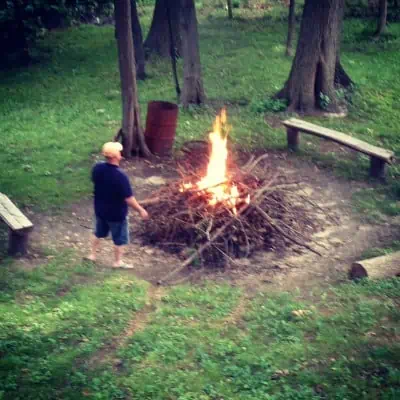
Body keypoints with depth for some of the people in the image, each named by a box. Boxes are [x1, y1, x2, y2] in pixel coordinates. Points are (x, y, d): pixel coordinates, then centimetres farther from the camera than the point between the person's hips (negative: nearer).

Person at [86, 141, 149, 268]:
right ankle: (118, 262, 33)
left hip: (100, 209, 6)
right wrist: (141, 210, -13)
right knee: (120, 238, 17)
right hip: (116, 213, -6)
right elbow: (129, 199, -27)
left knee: (99, 233, 29)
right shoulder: (120, 175, -33)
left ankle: (92, 255, 43)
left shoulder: (97, 168, -14)